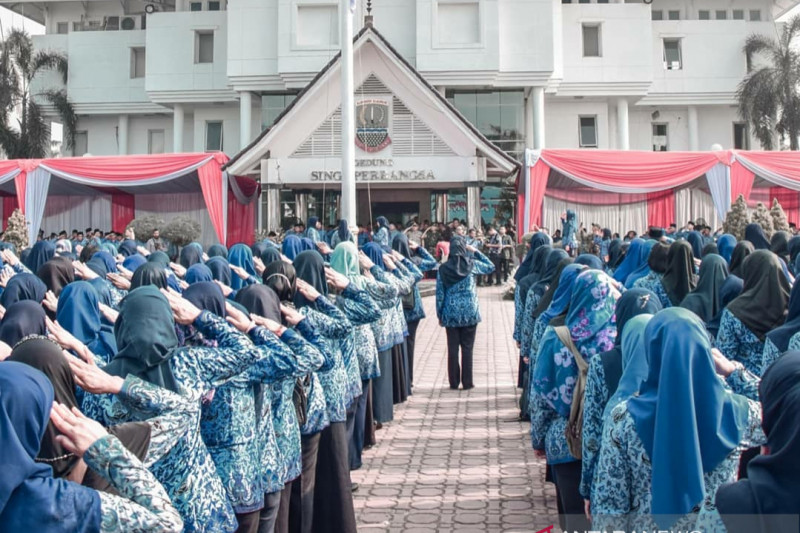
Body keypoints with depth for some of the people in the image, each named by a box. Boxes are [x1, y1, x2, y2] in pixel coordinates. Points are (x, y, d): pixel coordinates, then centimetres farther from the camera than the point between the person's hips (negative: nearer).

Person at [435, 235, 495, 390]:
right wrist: (476, 252, 11)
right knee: (467, 348, 6)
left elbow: (440, 294, -1)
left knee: (452, 349, 7)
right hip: (469, 313, 0)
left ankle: (454, 382, 12)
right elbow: (490, 267, 13)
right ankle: (467, 382, 9)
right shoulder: (471, 264, -5)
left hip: (450, 313, 0)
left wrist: (440, 315, 7)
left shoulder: (443, 268, -4)